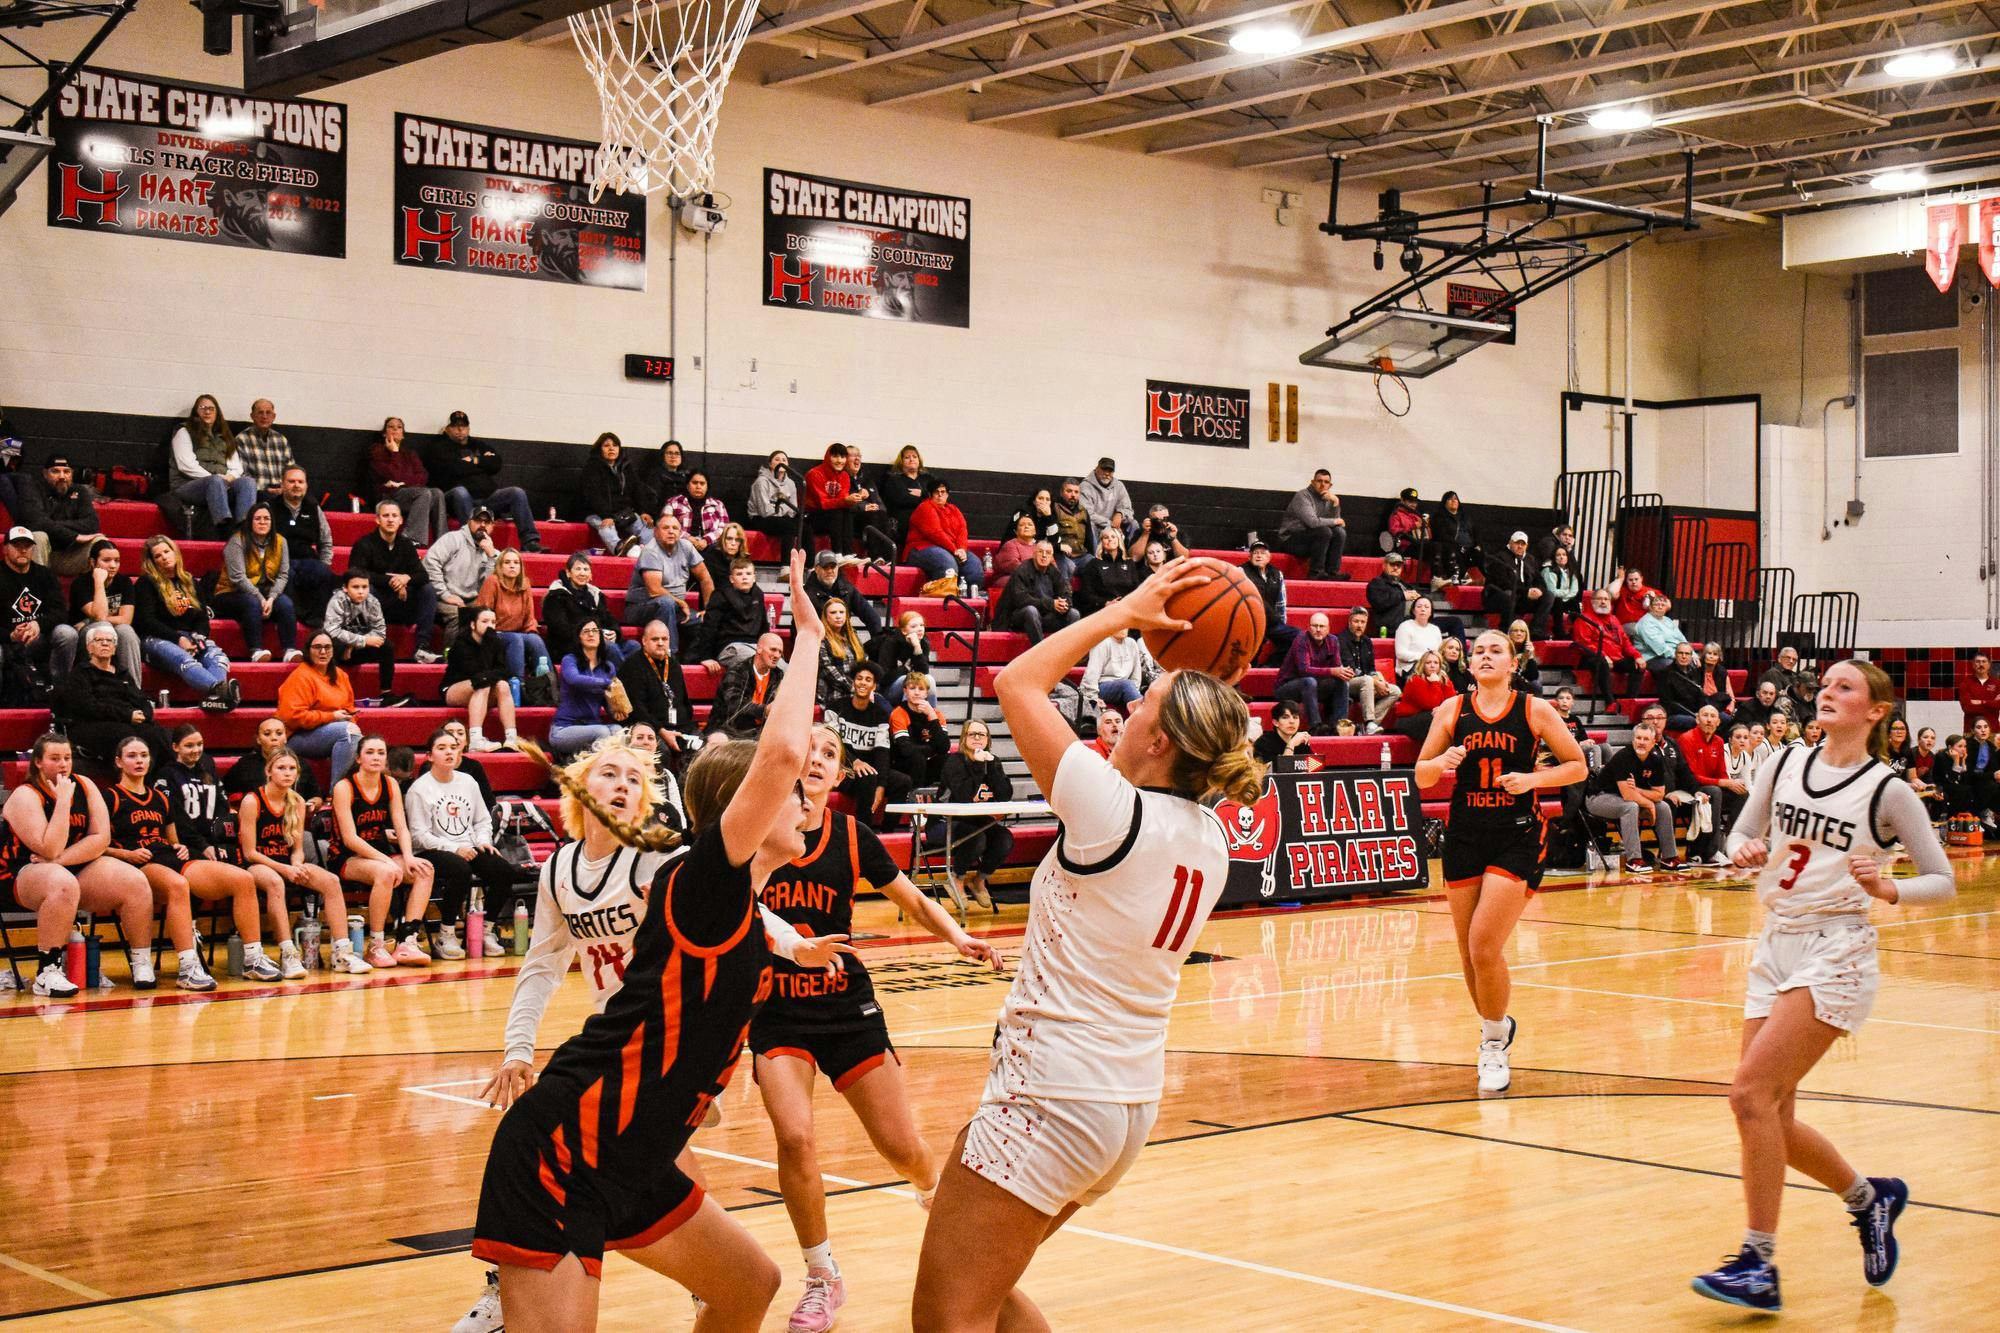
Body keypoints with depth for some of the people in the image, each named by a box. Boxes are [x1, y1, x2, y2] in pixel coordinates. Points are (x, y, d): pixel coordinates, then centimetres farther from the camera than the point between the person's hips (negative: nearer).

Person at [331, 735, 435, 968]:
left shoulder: (390, 784, 6)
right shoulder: (344, 788, -12)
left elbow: (401, 827, 3)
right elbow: (350, 839, -18)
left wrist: (408, 857, -17)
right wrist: (386, 861, -26)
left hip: (380, 854, 6)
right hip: (347, 859, -6)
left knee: (424, 869, -19)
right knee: (384, 873, -36)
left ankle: (406, 943, -25)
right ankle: (375, 949, -26)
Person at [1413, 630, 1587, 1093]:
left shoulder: (1534, 710, -3)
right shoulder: (1451, 710, 3)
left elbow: (1578, 767, 3)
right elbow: (1421, 776, 8)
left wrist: (1533, 778, -13)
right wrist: (1442, 763, -14)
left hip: (1518, 835, -3)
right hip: (1465, 834, 3)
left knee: (1485, 944, -15)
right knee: (1468, 950, 8)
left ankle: (1494, 1042, 6)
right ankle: (1496, 1026, 34)